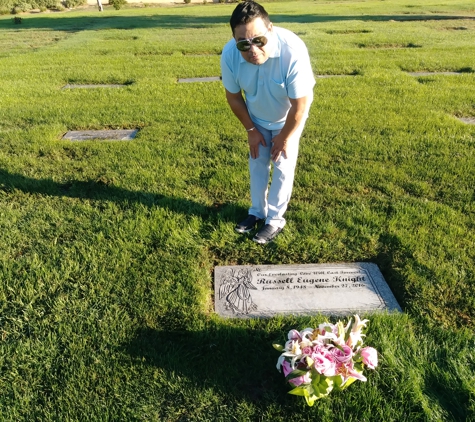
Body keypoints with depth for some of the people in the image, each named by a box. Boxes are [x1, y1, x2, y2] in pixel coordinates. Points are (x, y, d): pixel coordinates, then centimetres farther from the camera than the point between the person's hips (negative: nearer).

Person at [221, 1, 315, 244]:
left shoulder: (293, 52, -39)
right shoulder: (229, 55, -29)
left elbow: (300, 106, -29)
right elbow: (233, 97, -11)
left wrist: (283, 138, -17)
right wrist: (250, 129, -3)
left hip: (289, 118, -3)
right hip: (257, 117, 4)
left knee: (283, 166, 2)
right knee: (257, 163, 12)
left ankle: (275, 220, 19)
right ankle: (257, 212, 32)